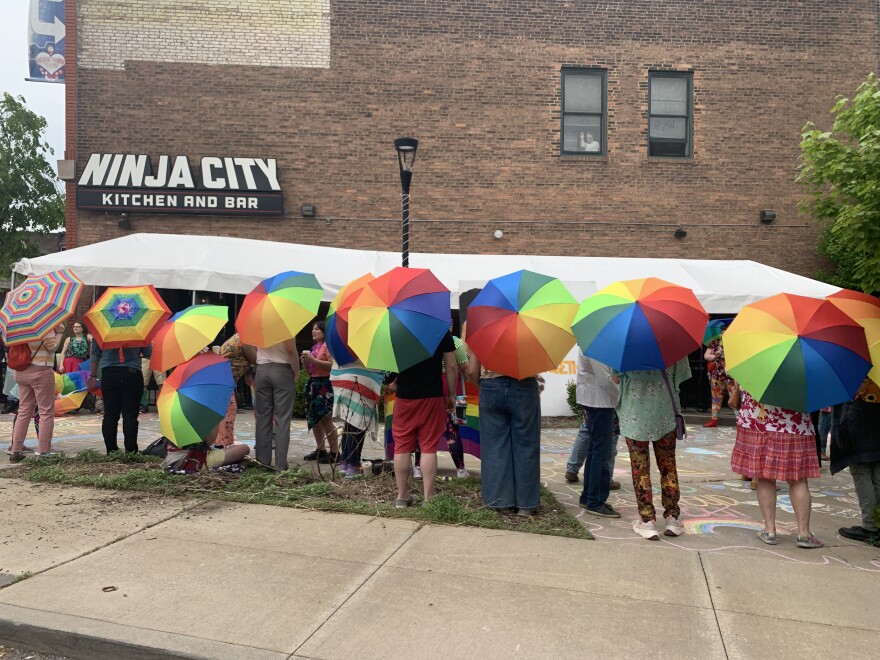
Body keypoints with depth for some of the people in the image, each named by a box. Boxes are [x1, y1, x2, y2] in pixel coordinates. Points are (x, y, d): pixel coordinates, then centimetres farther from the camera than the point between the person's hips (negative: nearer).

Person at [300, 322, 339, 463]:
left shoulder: (327, 345, -6)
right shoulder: (314, 347, 19)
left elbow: (333, 364, -19)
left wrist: (313, 360, -19)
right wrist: (305, 362, 2)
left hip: (324, 385, -9)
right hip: (313, 384, 9)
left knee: (326, 419, -10)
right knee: (314, 419, 10)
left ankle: (335, 453, -7)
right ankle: (320, 450, 19)